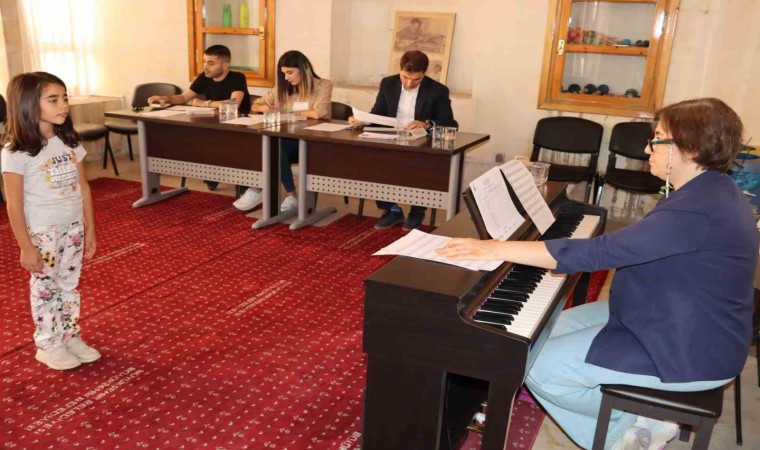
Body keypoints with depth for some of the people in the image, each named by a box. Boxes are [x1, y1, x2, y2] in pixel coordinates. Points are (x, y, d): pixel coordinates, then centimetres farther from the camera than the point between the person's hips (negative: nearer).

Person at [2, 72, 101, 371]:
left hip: (73, 227, 5)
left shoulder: (70, 142, 1)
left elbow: (83, 187, 5)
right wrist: (26, 247, -13)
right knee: (45, 289, 9)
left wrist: (89, 228, 6)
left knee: (69, 285, 16)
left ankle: (71, 337, 31)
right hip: (41, 233, -5)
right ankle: (48, 346, 24)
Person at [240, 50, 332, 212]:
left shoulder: (323, 85, -2)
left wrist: (293, 113, -5)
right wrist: (263, 108, -5)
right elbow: (256, 105, 20)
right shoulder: (282, 88, 14)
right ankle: (290, 196, -22)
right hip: (288, 141, 5)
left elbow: (319, 113, -20)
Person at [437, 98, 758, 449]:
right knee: (549, 332, 11)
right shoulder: (707, 190, 5)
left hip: (687, 350, -11)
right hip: (673, 322, 11)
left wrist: (494, 249, -34)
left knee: (538, 368, -13)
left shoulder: (698, 210, -29)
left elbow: (597, 252, -35)